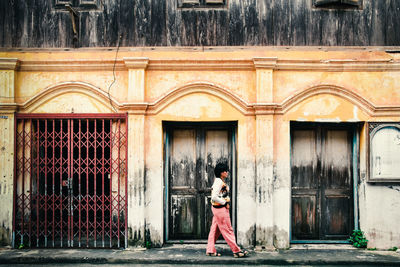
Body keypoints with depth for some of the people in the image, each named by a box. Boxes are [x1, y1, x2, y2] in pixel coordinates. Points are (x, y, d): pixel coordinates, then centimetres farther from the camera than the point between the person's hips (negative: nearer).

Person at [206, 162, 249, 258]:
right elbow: (214, 197, -25)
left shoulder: (221, 181, 13)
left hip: (218, 208, 10)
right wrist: (224, 202, -16)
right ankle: (236, 251, 3)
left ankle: (210, 250, 16)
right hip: (220, 208, -10)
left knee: (215, 230, 11)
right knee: (227, 230, -3)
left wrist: (226, 202, 11)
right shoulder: (219, 182, -18)